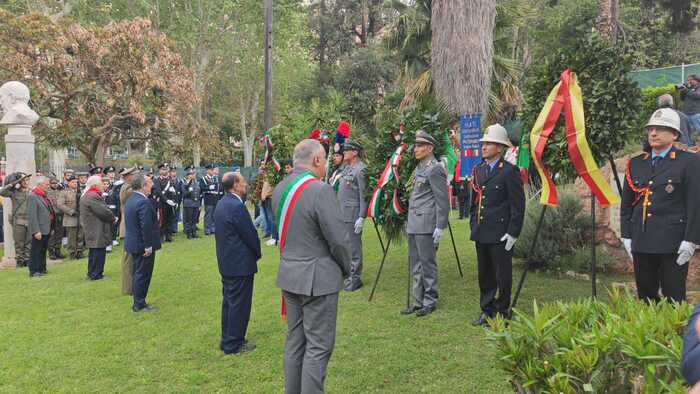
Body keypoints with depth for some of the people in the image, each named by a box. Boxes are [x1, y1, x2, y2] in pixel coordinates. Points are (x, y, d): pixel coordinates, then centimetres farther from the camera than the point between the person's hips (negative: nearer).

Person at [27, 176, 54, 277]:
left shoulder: (44, 196, 14)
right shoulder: (32, 196, -14)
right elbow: (31, 215, -20)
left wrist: (50, 228, 17)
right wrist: (36, 231, -23)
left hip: (46, 229, 9)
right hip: (39, 230, -9)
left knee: (43, 250, 16)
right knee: (36, 251, 0)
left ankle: (42, 269, 25)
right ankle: (34, 271, 8)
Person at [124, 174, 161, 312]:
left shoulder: (130, 200, 9)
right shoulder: (144, 202, -23)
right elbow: (146, 226, -27)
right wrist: (148, 246, -21)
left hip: (133, 243, 10)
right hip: (143, 245, -10)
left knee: (138, 273, 19)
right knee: (143, 274, 1)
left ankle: (138, 301, 29)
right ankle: (139, 304, 10)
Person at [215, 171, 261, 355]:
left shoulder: (222, 203, 8)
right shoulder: (236, 206, -22)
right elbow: (250, 234, -18)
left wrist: (254, 251, 11)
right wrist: (258, 253, 0)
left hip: (226, 262, 10)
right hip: (240, 263, -10)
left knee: (229, 301, 18)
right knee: (239, 304, 2)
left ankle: (227, 340, 29)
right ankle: (234, 344, 12)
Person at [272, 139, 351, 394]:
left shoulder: (279, 189, 5)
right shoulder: (320, 191, -19)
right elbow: (338, 239, -16)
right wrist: (347, 269, -1)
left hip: (289, 275, 8)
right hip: (318, 277, -8)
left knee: (295, 341, 18)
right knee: (318, 346, 2)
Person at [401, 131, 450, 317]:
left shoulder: (435, 169, -11)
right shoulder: (419, 168, 18)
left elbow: (442, 201, -15)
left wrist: (440, 227, -17)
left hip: (426, 225, -9)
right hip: (414, 225, 9)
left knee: (427, 263, 0)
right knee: (416, 265, 13)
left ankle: (430, 301, 11)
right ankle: (418, 301, 22)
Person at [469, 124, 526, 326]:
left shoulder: (509, 171, -9)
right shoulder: (478, 170, 12)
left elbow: (518, 205, -10)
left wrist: (513, 233, -14)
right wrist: (473, 226, 13)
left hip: (500, 234, -7)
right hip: (481, 233, 7)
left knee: (502, 276, 3)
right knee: (484, 275, 14)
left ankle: (502, 313, 15)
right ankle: (487, 311, 26)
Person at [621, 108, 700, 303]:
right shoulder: (635, 163, 13)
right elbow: (626, 204, 14)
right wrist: (626, 236, 8)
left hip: (673, 243, -4)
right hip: (641, 242, 4)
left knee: (673, 299, 1)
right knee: (645, 297, 12)